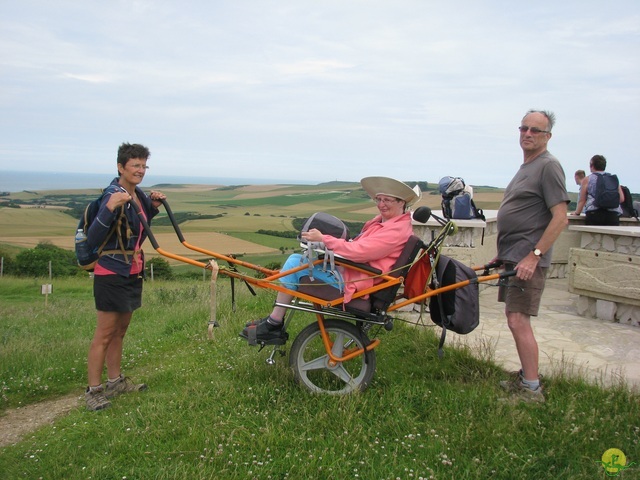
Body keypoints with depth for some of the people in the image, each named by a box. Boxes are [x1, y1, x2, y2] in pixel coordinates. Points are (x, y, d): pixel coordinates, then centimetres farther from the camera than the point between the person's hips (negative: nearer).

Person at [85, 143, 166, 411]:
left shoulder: (137, 195, 7)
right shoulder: (114, 195, -19)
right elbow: (93, 239, -27)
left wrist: (153, 206, 8)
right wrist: (110, 208, -40)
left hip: (132, 272, 9)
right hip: (111, 273, -9)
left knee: (120, 330, 18)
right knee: (105, 333, -2)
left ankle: (115, 381, 30)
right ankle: (93, 390, 8)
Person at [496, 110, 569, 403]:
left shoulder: (548, 166, -11)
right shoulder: (526, 167, 18)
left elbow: (560, 218, -18)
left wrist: (534, 255, -22)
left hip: (528, 259, -10)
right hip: (513, 256, 10)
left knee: (518, 321, -11)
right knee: (515, 319, 14)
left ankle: (532, 390, -3)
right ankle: (525, 378, 25)